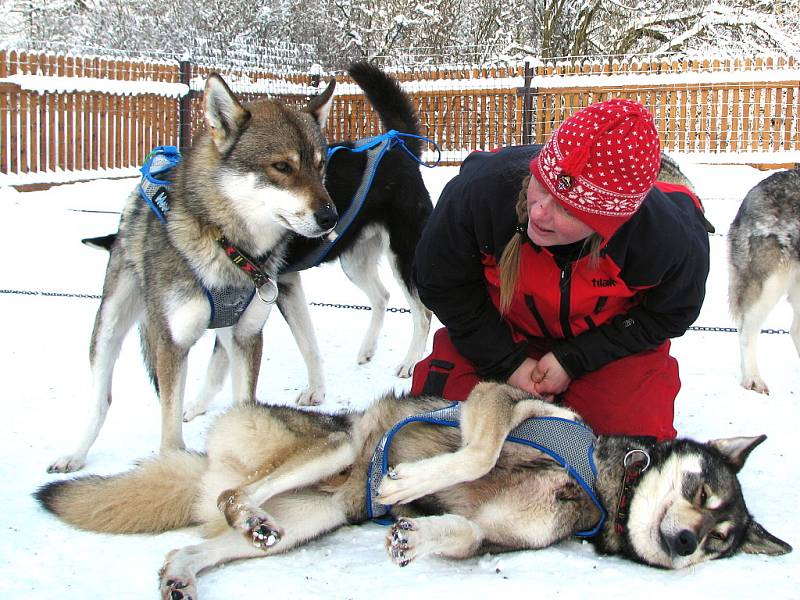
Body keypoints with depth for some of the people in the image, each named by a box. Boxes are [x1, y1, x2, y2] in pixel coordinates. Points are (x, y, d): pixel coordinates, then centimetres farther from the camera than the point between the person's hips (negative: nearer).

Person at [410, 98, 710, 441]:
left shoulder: (672, 241, -35)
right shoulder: (482, 189, -36)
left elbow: (668, 314, -10)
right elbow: (441, 283, -15)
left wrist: (573, 360, -17)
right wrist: (507, 361, -16)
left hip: (608, 342, 0)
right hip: (501, 332, 1)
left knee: (636, 430, -18)